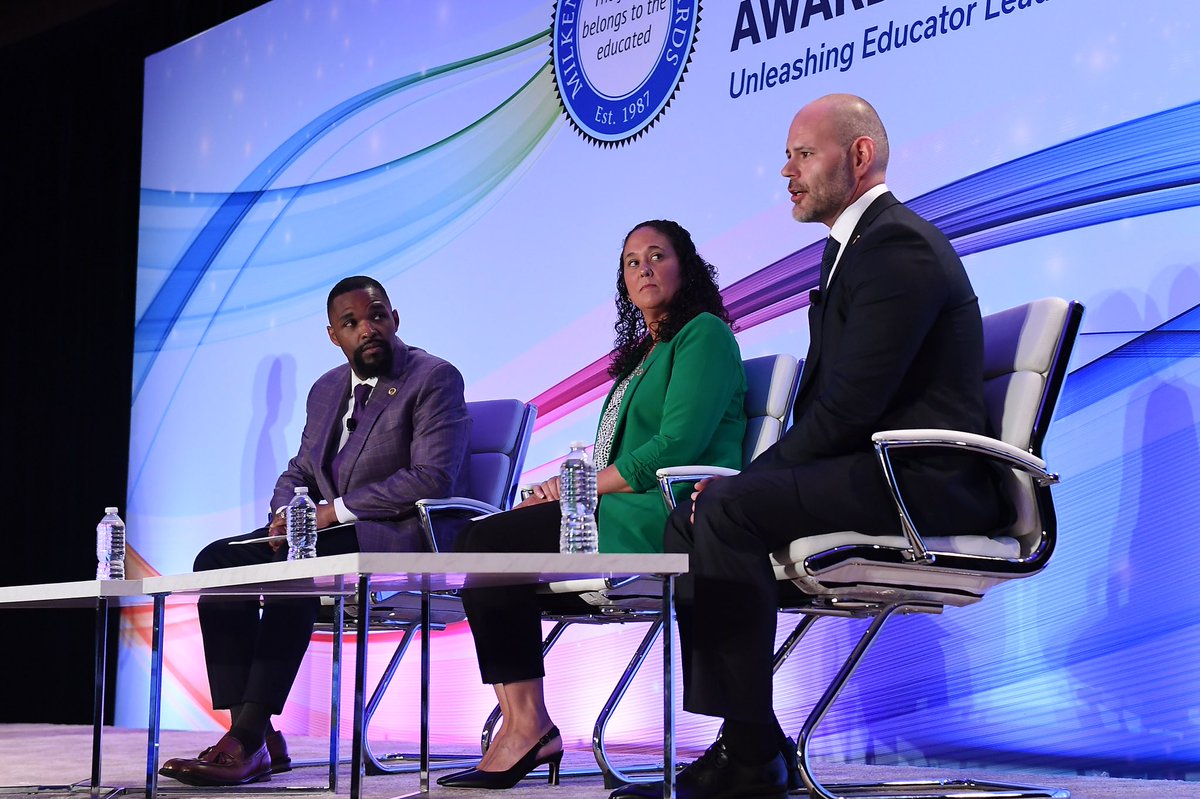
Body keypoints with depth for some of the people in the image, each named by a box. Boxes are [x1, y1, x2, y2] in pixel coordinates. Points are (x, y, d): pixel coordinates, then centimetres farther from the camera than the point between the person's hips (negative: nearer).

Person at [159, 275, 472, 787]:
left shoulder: (434, 379, -6)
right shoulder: (327, 390, 18)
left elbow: (433, 478, -17)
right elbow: (299, 473, 23)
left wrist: (336, 510, -19)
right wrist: (286, 513, -2)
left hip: (401, 539, -8)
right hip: (328, 537, 8)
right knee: (218, 559, -13)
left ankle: (248, 740, -31)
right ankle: (251, 736, -20)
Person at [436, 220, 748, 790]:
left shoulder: (705, 333, -1)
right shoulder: (642, 353, 27)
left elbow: (677, 448, -14)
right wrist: (566, 488, 1)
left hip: (669, 518, -9)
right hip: (622, 513, 9)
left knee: (489, 541, -17)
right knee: (483, 542, -5)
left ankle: (529, 726, -16)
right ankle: (521, 724, -16)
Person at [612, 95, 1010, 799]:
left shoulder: (897, 245, -13)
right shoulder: (855, 244, 21)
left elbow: (849, 404, -21)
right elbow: (825, 396, 17)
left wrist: (753, 479, -12)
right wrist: (755, 478, 3)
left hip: (922, 479, -10)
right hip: (878, 469, 10)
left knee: (725, 508, -25)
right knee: (690, 515, 1)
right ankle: (737, 741, -4)